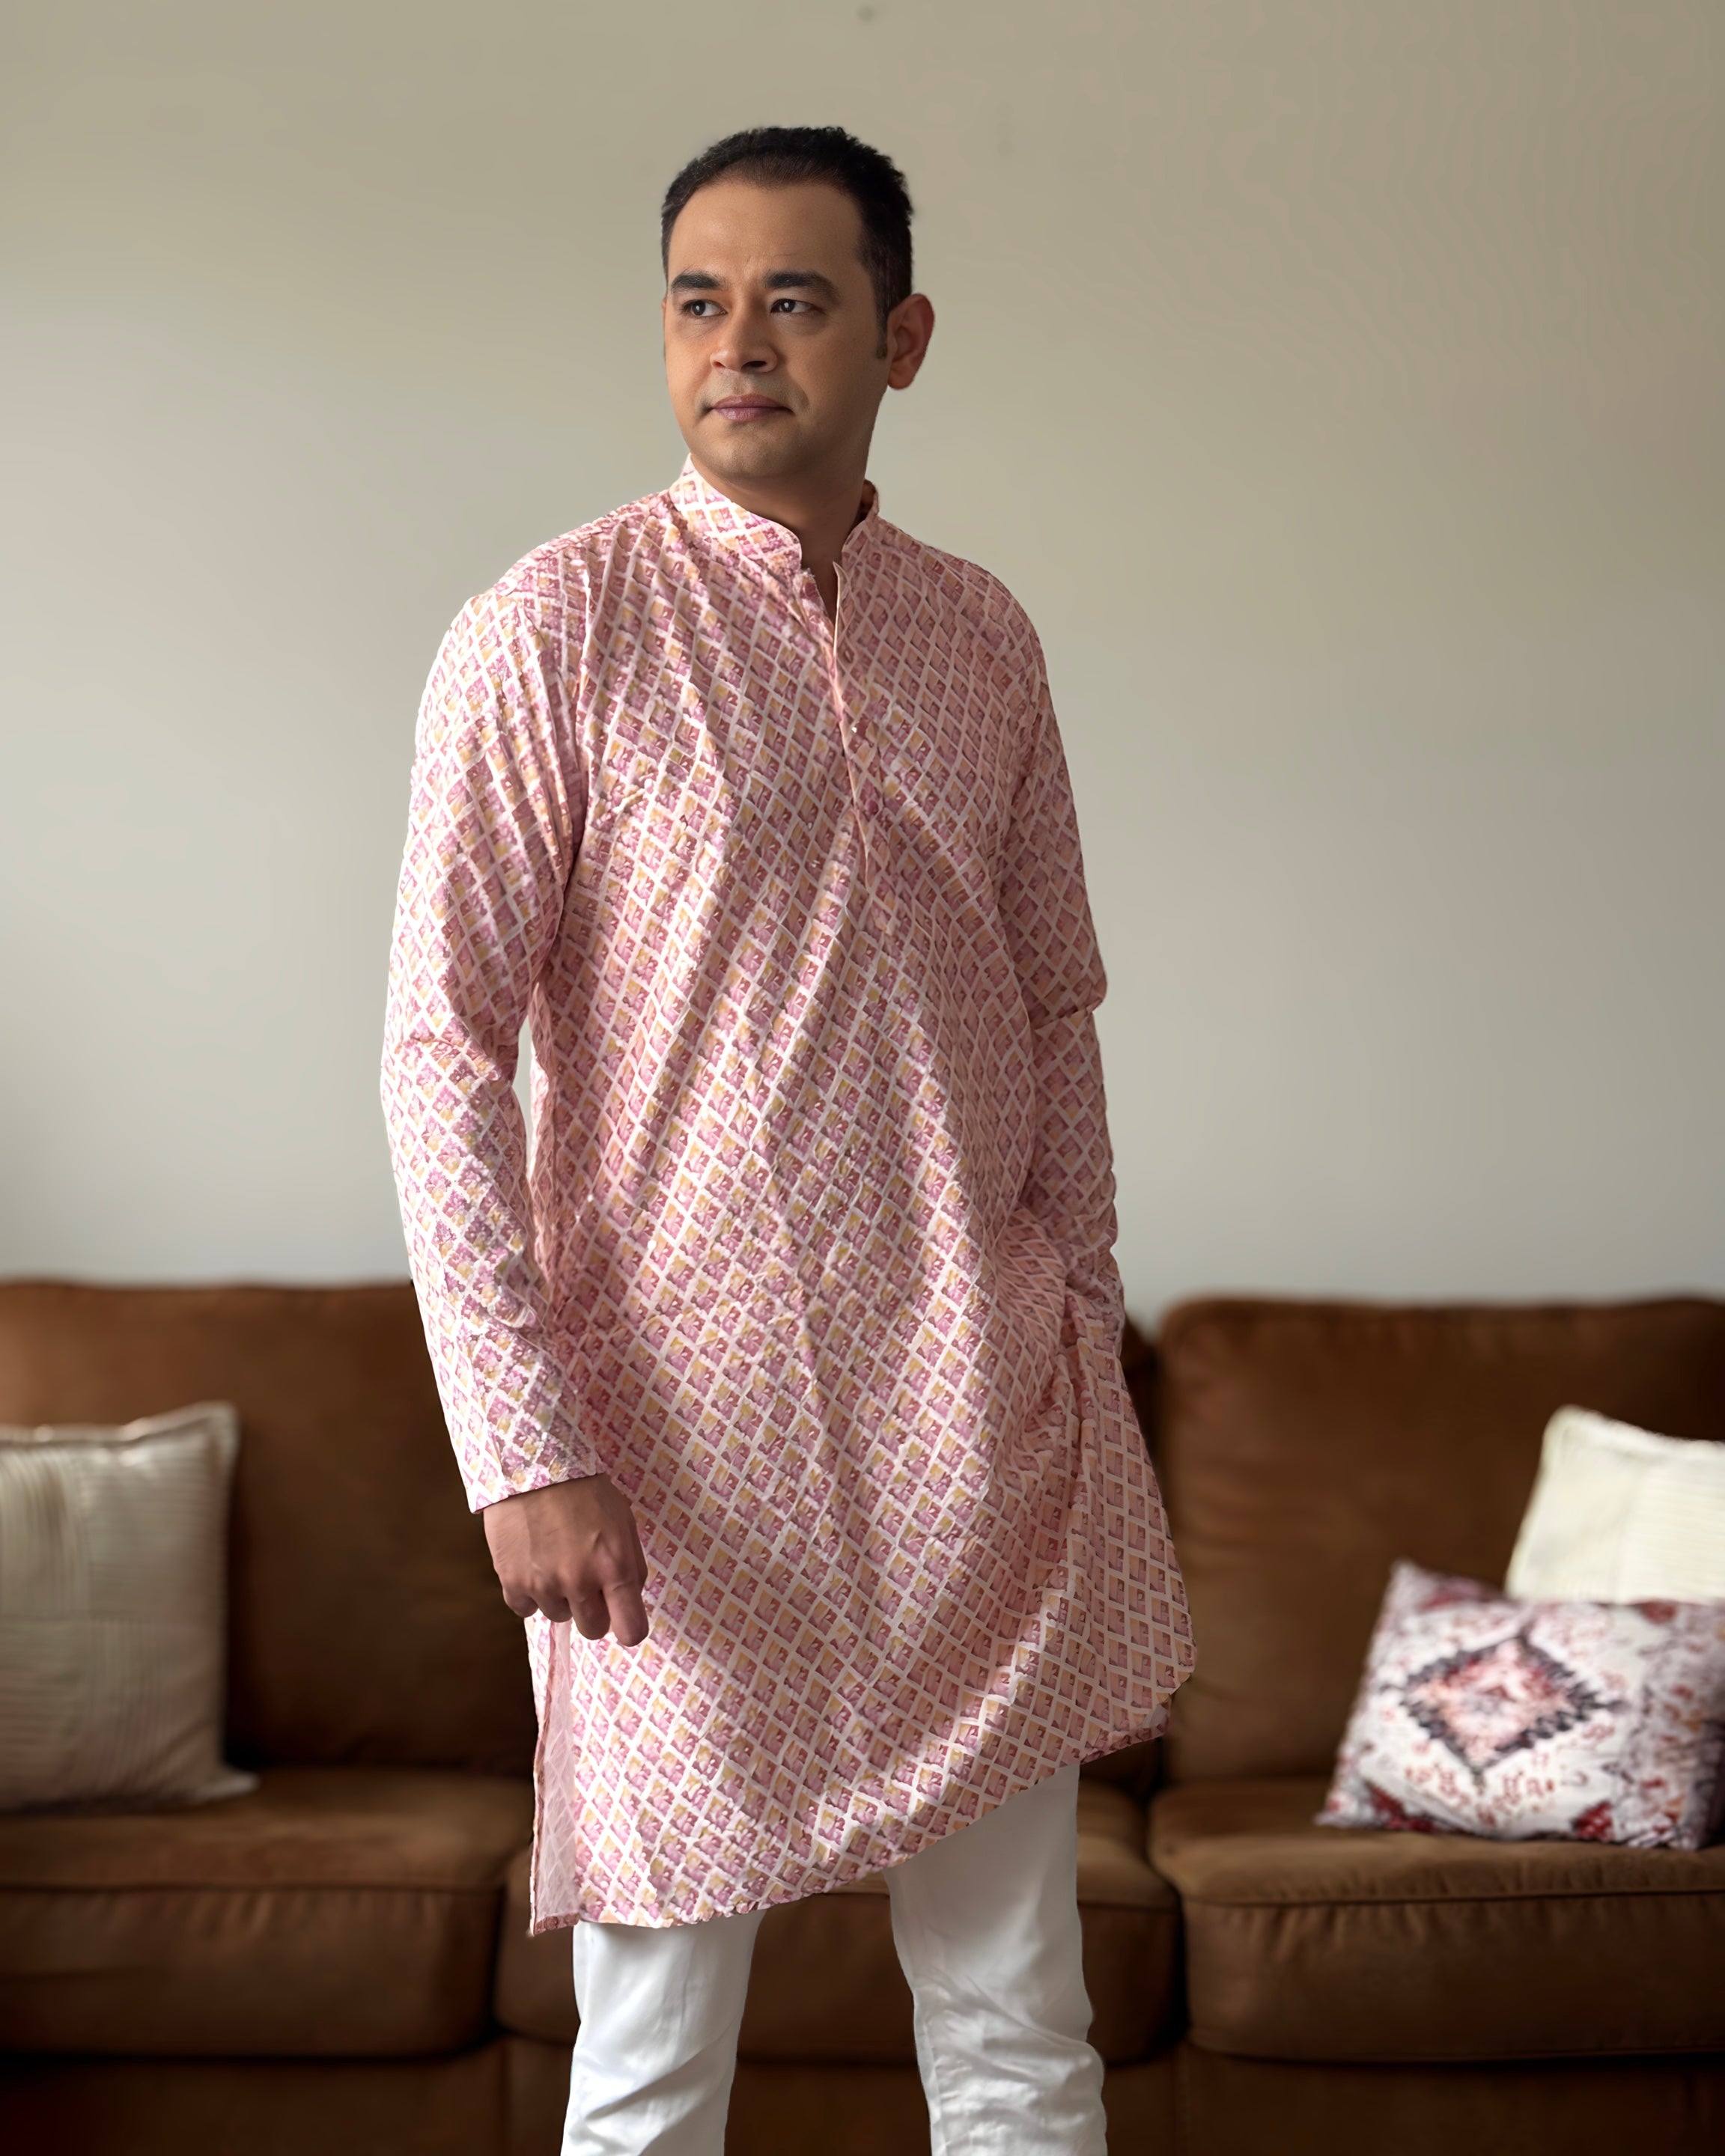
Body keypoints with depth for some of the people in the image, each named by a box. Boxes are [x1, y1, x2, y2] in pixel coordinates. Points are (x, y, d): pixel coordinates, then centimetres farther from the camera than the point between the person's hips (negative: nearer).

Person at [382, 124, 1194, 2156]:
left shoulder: (983, 637, 9)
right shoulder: (552, 631, -6)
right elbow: (442, 1052, -10)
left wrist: (1085, 1336, 10)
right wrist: (523, 1450, -16)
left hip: (982, 1419, 5)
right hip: (687, 1432, -4)